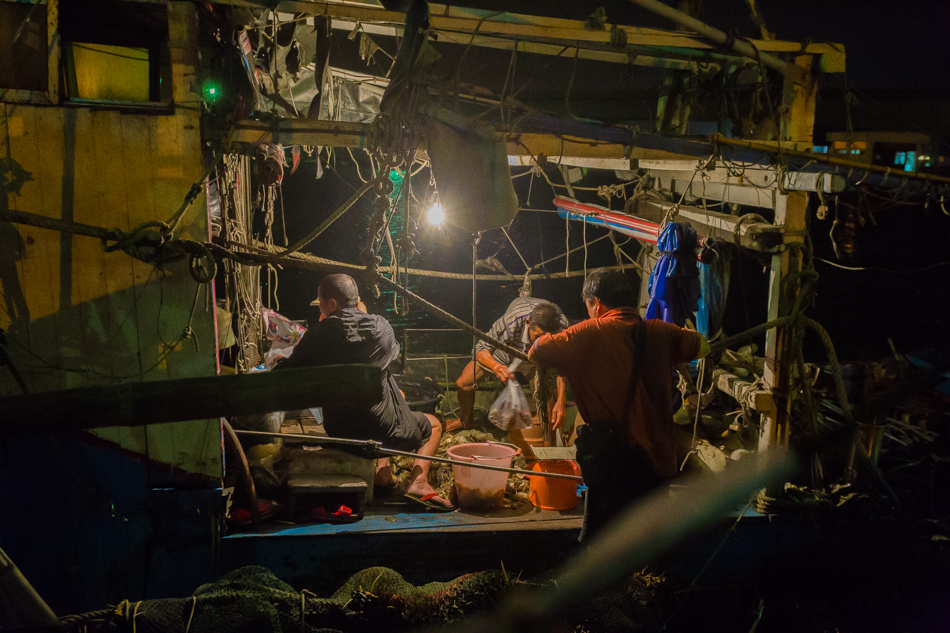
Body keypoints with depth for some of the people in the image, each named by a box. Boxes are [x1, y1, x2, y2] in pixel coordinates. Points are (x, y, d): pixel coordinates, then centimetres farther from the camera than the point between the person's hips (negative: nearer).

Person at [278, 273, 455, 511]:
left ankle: (382, 471, 19)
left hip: (338, 430, 3)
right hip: (384, 428, -3)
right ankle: (418, 482, 1)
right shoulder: (380, 326, -7)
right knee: (433, 425, 27)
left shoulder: (319, 334, -10)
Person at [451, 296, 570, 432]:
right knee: (463, 383, -3)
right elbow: (481, 350, -38)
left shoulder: (562, 328, -41)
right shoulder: (510, 322, -47)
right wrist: (496, 367, -61)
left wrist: (560, 402, -44)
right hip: (506, 346, -1)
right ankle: (466, 421, 28)